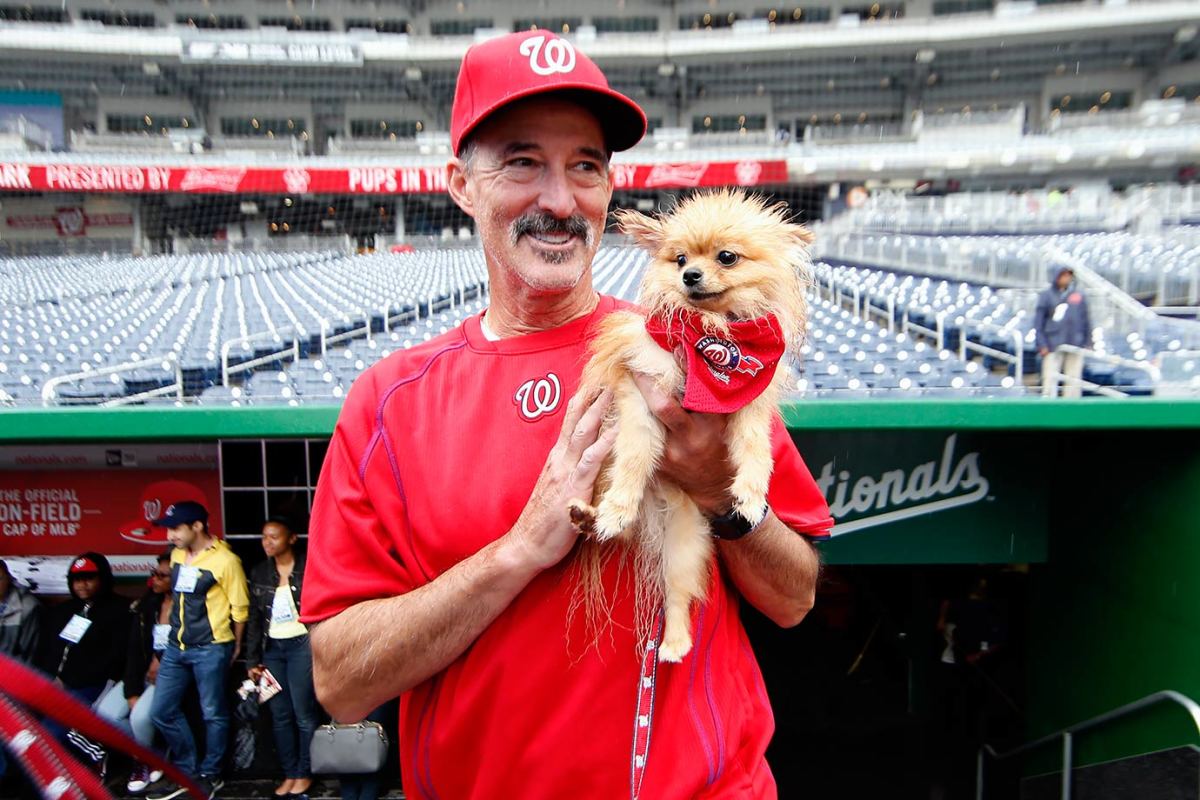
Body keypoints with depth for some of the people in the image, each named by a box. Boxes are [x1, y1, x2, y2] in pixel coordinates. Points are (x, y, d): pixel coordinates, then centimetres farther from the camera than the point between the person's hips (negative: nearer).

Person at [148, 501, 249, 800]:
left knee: (213, 714, 5)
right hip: (175, 647, 7)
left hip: (210, 649, -7)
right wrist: (176, 633, 19)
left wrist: (236, 646, 1)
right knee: (162, 711, 10)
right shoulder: (176, 555, 7)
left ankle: (210, 775, 23)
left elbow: (240, 608, -8)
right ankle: (188, 770, 27)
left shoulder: (225, 560, -14)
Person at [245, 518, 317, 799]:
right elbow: (254, 618, 11)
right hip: (272, 648, 4)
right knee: (280, 715, 8)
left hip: (302, 645, -4)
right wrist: (253, 660, 8)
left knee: (303, 714, -1)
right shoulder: (259, 573, 9)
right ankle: (289, 773, 19)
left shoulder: (309, 568, -4)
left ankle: (304, 773, 14)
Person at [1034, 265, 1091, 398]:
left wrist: (1088, 342, 10)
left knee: (1073, 380, 5)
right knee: (1050, 378, -5)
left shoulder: (1079, 295, 10)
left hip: (1075, 345, 3)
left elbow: (1086, 320, 15)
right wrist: (1042, 345, -8)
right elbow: (1038, 322, -1)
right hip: (1053, 345, -3)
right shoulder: (1046, 295, 1)